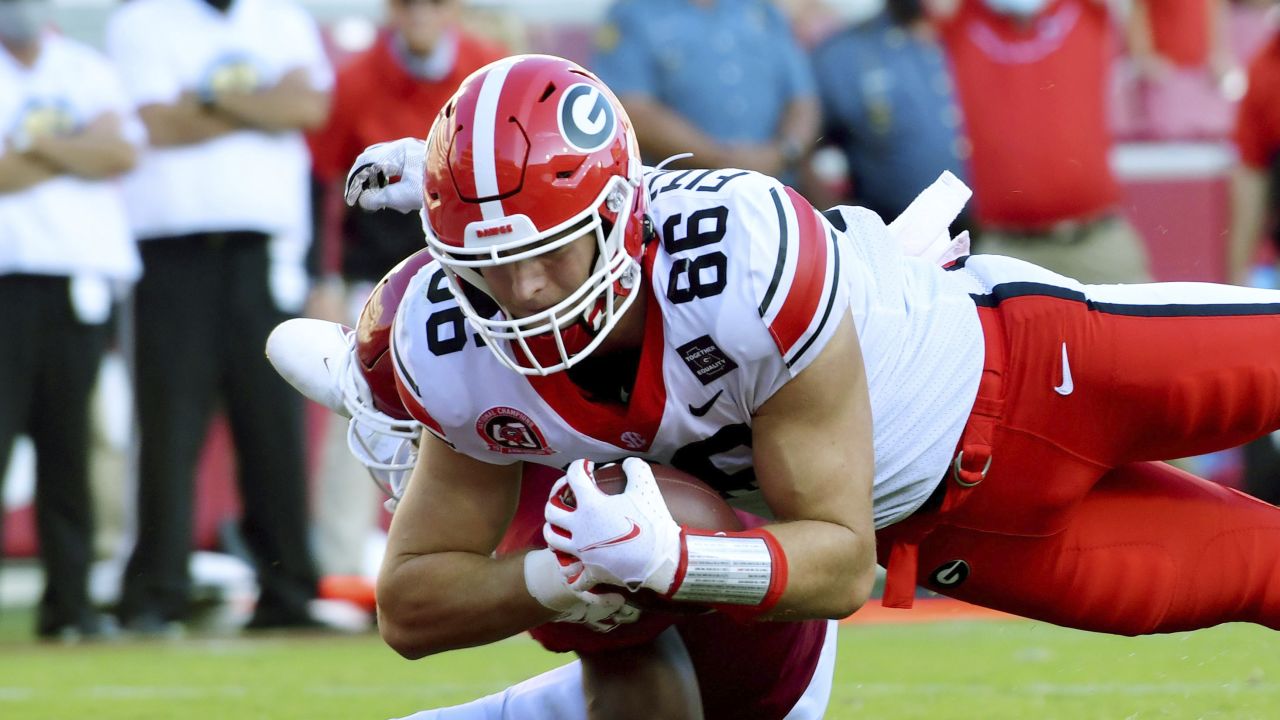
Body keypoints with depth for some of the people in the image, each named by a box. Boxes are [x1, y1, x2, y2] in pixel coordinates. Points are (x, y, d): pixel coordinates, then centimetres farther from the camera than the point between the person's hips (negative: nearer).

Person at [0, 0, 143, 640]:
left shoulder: (87, 71, 15)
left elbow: (122, 151, 0)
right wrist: (74, 155, -5)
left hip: (81, 281, 3)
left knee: (68, 446, 5)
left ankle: (69, 603, 11)